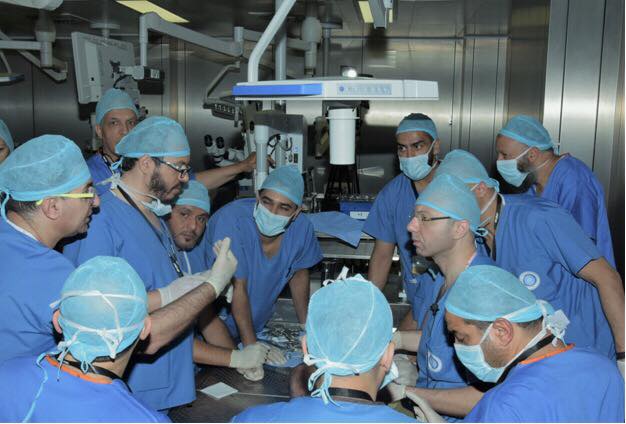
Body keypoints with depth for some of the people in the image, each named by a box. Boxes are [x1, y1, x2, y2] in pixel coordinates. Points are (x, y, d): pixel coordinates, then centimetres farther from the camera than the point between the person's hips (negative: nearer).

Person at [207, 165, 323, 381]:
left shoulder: (301, 228, -13)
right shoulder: (232, 219, -28)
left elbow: (299, 272, 6)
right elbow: (237, 288, -26)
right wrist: (251, 347, -23)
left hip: (256, 323, 5)